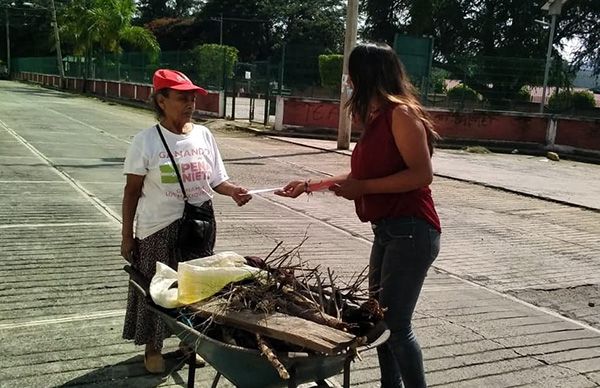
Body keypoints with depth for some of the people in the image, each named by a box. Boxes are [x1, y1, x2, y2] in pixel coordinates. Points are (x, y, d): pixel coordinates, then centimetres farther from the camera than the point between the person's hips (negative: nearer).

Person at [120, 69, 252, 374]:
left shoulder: (204, 135, 0)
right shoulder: (146, 140, -10)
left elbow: (216, 180, 6)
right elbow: (132, 191, -5)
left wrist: (233, 191, -16)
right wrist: (127, 236, -3)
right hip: (159, 227, -3)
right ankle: (152, 347, 30)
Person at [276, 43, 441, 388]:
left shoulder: (401, 112, -13)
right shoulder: (377, 117, 15)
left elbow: (422, 174, -20)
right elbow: (361, 176, 20)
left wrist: (362, 187, -17)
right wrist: (309, 185, 20)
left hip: (411, 232, -10)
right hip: (388, 230, 10)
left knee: (396, 323, -7)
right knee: (379, 317, 14)